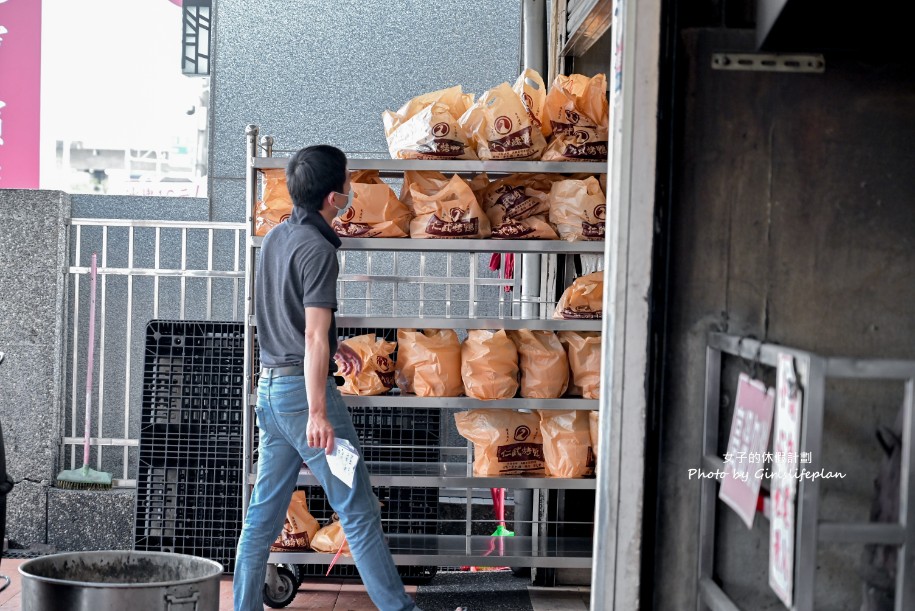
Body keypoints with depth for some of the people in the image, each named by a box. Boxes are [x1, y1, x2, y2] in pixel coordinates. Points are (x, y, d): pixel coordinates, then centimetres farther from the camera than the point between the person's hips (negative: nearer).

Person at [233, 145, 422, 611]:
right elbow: (315, 337, -21)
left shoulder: (275, 237, 10)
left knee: (264, 511, 11)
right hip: (303, 387, -8)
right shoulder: (317, 249, -16)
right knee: (358, 510, -1)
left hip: (269, 386, 8)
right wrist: (318, 413, -22)